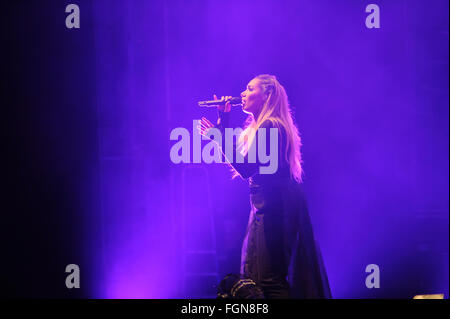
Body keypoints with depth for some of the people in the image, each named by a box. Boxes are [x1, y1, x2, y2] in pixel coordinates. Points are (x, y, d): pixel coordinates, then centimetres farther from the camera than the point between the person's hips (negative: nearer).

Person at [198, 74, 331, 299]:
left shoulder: (270, 127, -15)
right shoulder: (260, 126, 17)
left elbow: (245, 168, -22)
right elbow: (234, 157, 20)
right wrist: (224, 118, 17)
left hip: (274, 206, -11)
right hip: (267, 204, 11)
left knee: (268, 279, -11)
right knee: (252, 275, 15)